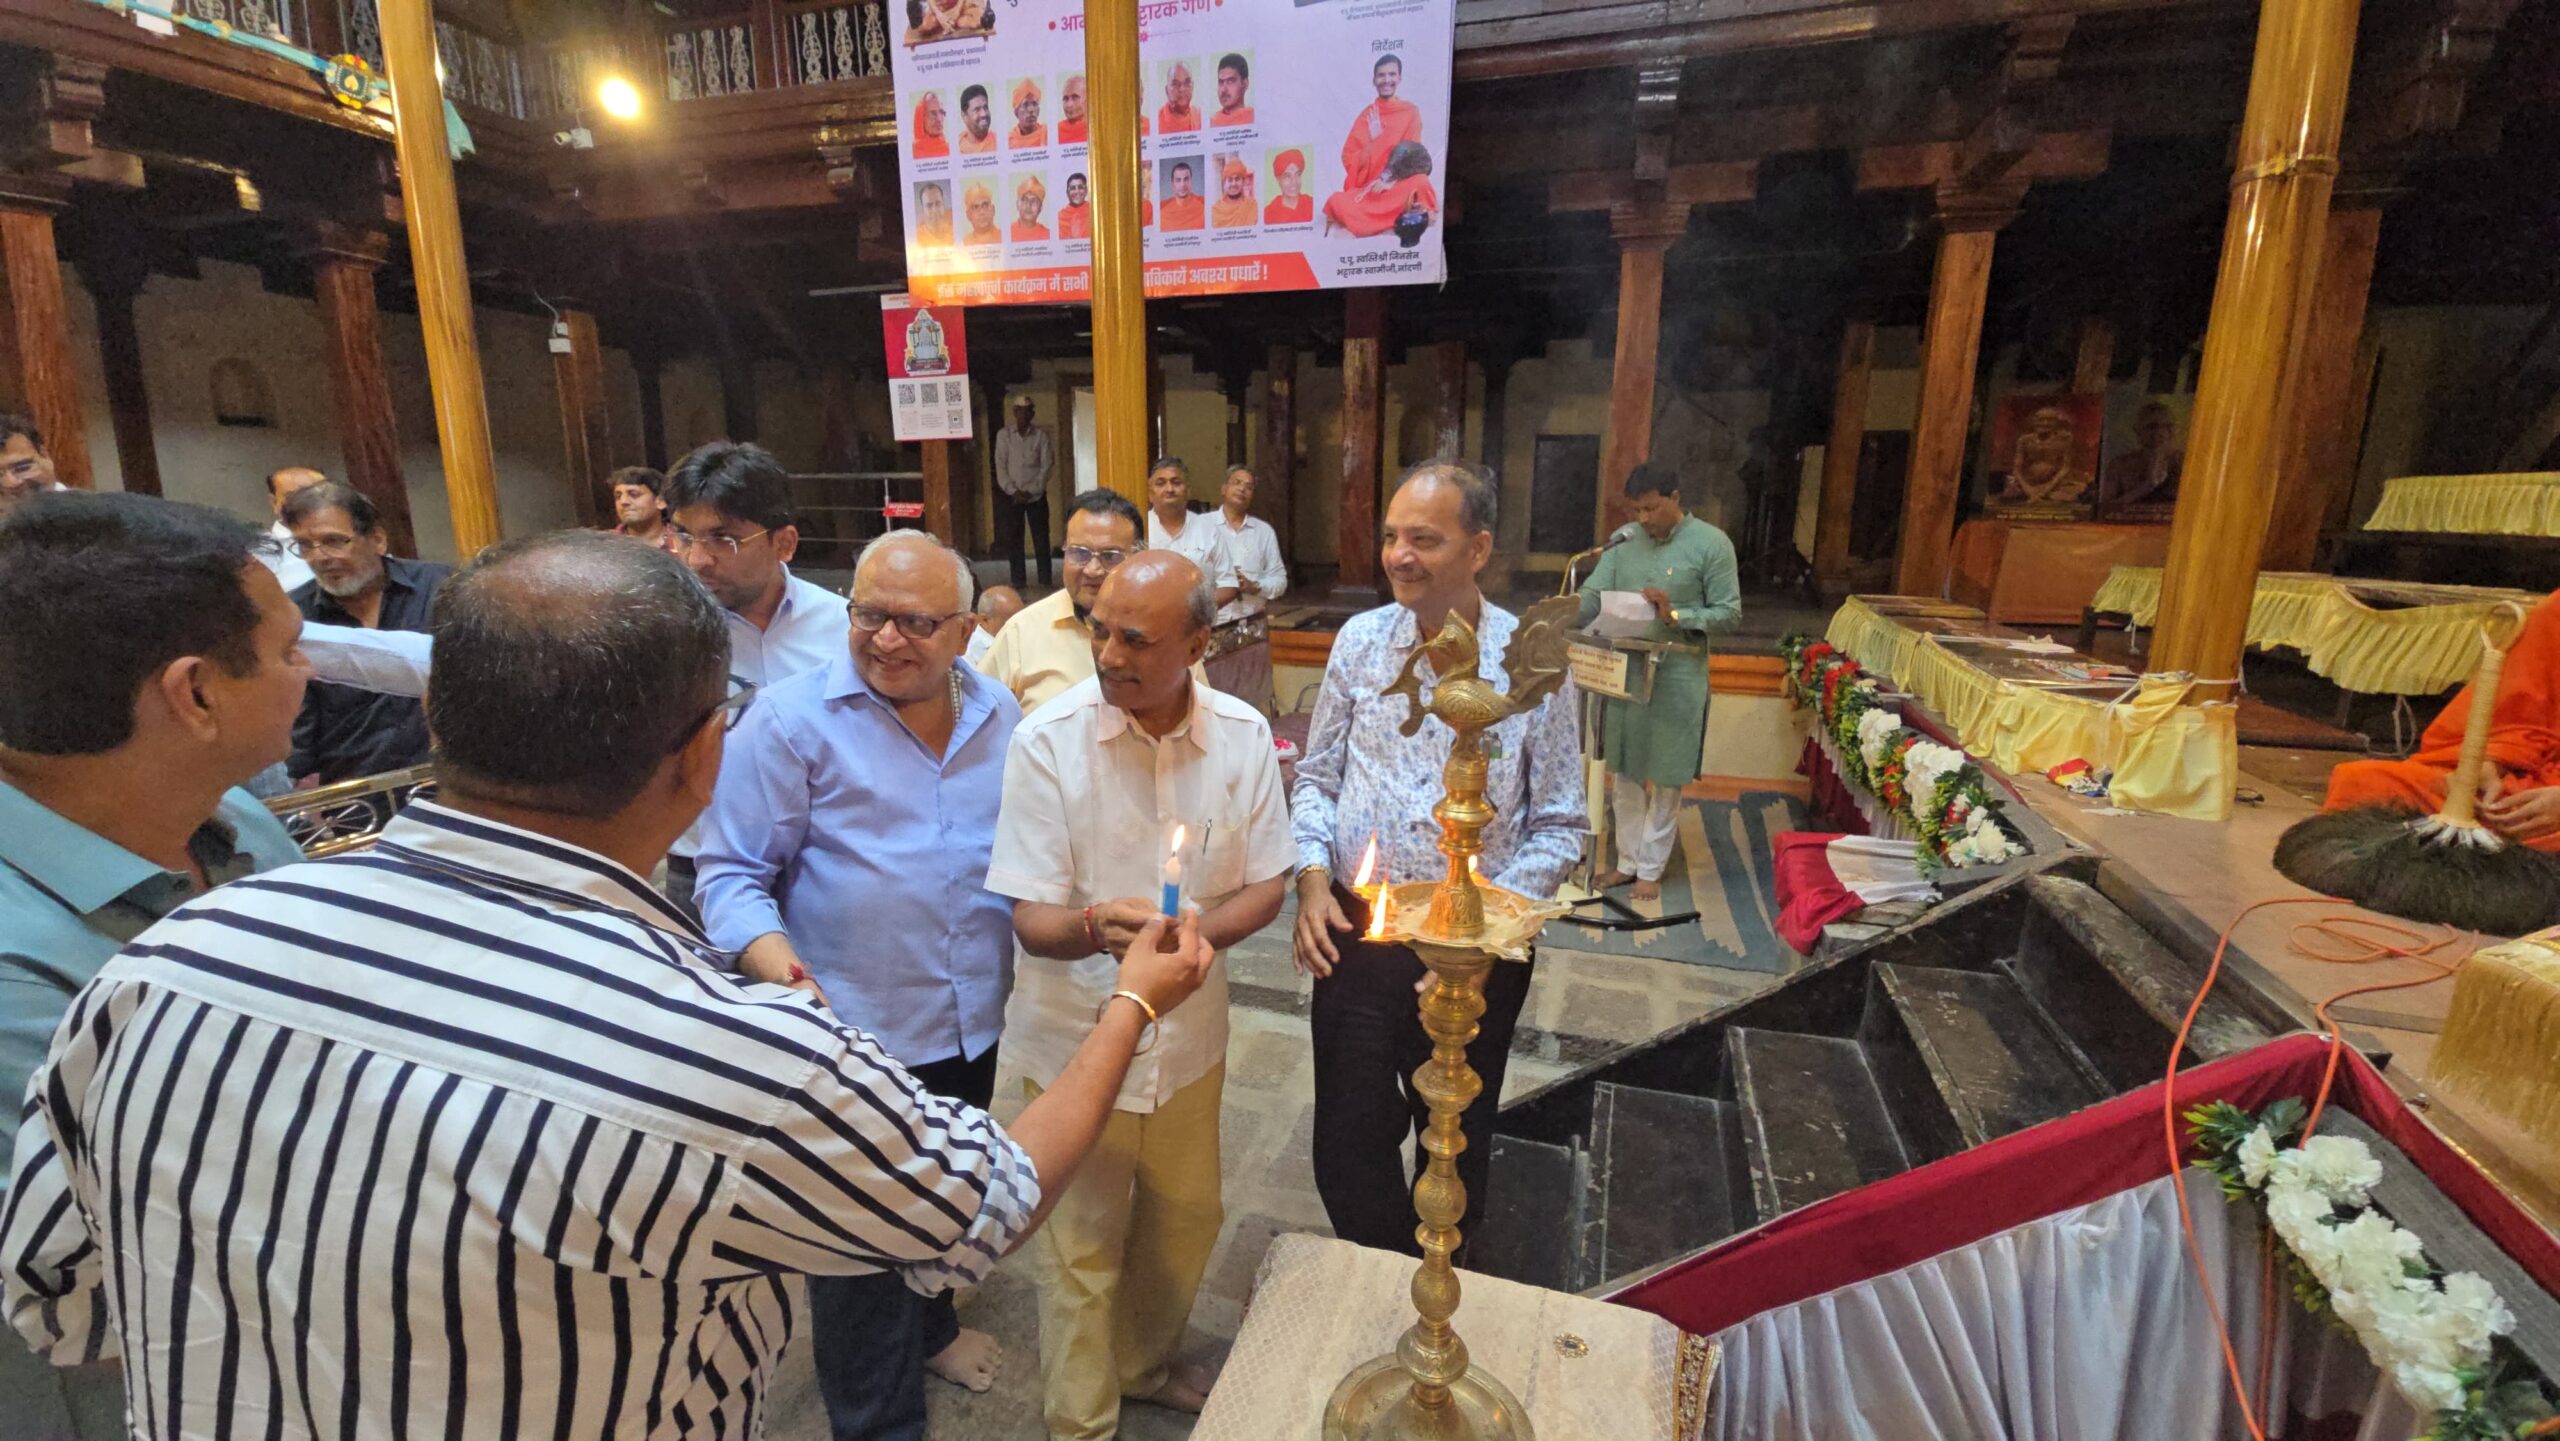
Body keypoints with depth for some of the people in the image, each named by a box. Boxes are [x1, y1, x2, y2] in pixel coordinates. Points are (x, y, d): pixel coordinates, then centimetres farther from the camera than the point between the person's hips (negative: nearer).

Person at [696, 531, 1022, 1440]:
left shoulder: (1000, 718, 2)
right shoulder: (792, 719, -13)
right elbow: (734, 871, -11)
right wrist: (768, 953, -29)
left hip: (975, 1025, 5)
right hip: (853, 1030, -5)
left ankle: (928, 1324, 55)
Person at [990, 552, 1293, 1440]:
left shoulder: (1242, 735, -9)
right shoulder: (1047, 740, -18)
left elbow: (1265, 885, -2)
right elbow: (1031, 919, -17)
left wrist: (1193, 931, -23)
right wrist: (1096, 927, -40)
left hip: (1188, 1031, 4)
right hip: (1077, 1035, -3)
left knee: (1187, 1218, 22)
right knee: (1084, 1243, 13)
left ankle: (1144, 1365, 51)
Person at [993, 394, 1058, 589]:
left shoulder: (1041, 435, 1)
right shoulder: (1004, 434, 3)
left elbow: (1046, 466, -2)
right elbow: (1000, 466, 0)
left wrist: (1031, 492, -10)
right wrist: (1014, 491, -10)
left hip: (1037, 495, -1)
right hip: (1011, 495, 1)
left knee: (1041, 537, -2)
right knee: (1013, 538, 0)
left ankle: (1045, 581, 3)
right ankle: (1017, 582, 5)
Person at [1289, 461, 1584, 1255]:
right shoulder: (1360, 640, -2)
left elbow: (1560, 826, -5)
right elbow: (1316, 776, 7)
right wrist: (1313, 877, -8)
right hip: (1355, 930, 2)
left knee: (1456, 1146, 19)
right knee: (1346, 1144, 11)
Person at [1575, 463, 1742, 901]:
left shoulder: (1712, 544, -7)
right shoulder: (1624, 540, 5)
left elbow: (1730, 613, -8)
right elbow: (1592, 596, -1)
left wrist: (1676, 616, -22)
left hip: (1677, 676, -4)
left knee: (1666, 779, 6)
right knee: (1623, 773, 12)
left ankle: (1650, 869, 20)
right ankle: (1627, 861, 26)